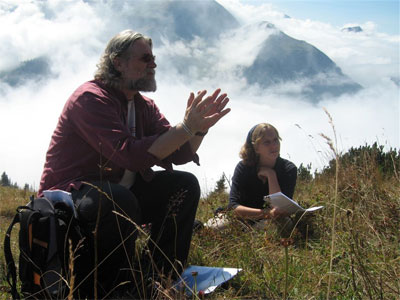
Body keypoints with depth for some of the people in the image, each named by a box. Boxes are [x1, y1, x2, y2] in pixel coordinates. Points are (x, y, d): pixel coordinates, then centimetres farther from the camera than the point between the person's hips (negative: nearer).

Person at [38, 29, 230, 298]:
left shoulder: (144, 106, 10)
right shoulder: (90, 97, -17)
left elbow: (179, 155, 4)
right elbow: (129, 155, -29)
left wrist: (201, 127, -14)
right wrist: (186, 127, -28)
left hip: (118, 194, 9)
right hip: (67, 199, -8)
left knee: (184, 185, -3)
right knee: (120, 199, -38)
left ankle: (160, 273, 2)